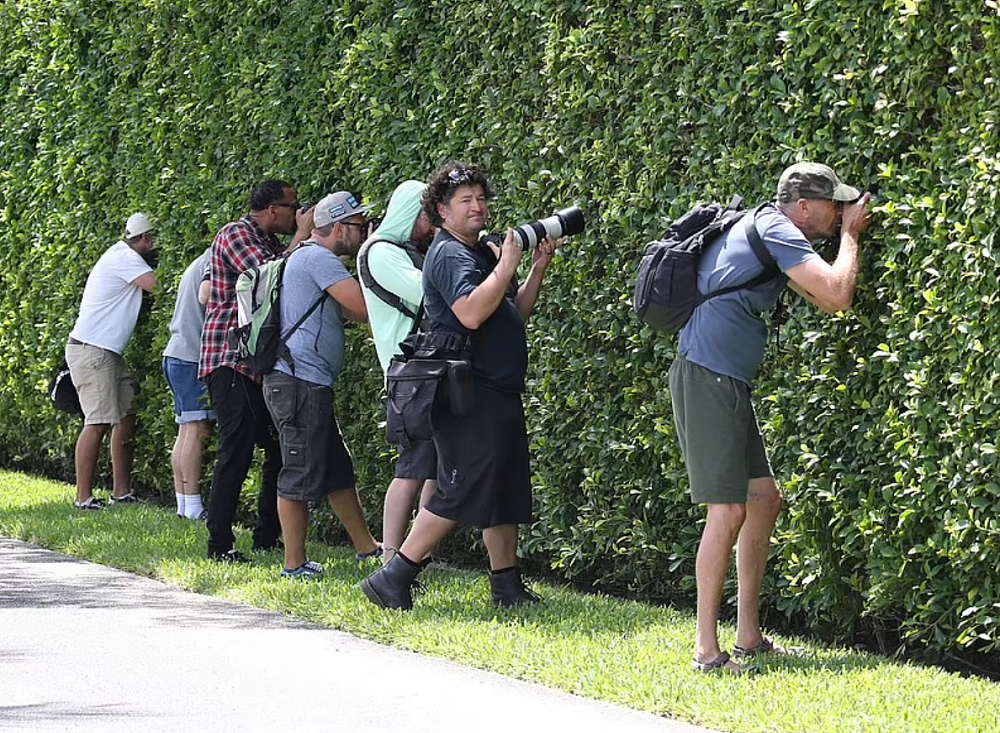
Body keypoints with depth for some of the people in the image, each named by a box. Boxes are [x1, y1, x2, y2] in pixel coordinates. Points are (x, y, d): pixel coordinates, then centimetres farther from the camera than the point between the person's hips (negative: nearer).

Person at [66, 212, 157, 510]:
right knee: (98, 422, -12)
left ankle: (122, 491, 8)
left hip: (109, 353, 11)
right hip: (91, 349, -11)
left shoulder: (121, 256, 18)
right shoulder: (125, 259, -14)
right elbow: (158, 285, -22)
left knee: (127, 415, 7)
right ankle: (84, 497, -10)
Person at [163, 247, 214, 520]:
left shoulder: (200, 263, 23)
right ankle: (193, 506, -13)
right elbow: (206, 295, -23)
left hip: (177, 354, 10)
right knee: (197, 429, -11)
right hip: (192, 356, -10)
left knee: (186, 431, 8)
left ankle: (183, 502, 7)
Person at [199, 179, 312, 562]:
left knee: (280, 449, 9)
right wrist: (301, 237, -14)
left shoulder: (273, 245, 19)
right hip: (230, 361, -9)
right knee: (236, 452, -12)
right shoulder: (236, 235, -9)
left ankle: (267, 538, 18)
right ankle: (220, 545, -9)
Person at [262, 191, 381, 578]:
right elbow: (365, 306, -19)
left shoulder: (309, 258, 23)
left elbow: (352, 311, 23)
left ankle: (367, 547, 25)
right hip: (300, 381, -11)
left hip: (309, 384, 11)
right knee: (301, 474, -6)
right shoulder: (318, 258, -12)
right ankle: (295, 565, -2)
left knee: (338, 470, 17)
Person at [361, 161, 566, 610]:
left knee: (507, 491, 11)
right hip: (468, 393, -10)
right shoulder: (449, 254, -11)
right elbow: (471, 313, -26)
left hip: (500, 394, 10)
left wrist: (538, 270, 13)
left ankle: (507, 585, 15)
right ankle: (392, 580, -10)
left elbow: (515, 313, 25)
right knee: (461, 490, -12)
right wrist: (507, 265, -19)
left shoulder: (483, 253, 19)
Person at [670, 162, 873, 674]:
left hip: (730, 383, 11)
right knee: (729, 512, -11)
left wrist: (847, 234, 18)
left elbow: (824, 299, 25)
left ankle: (749, 637, 18)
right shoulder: (776, 232, -12)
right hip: (706, 378, -11)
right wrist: (850, 236, -3)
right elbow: (837, 295, -19)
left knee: (764, 498, 12)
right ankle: (707, 650, -9)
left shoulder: (767, 233, 19)